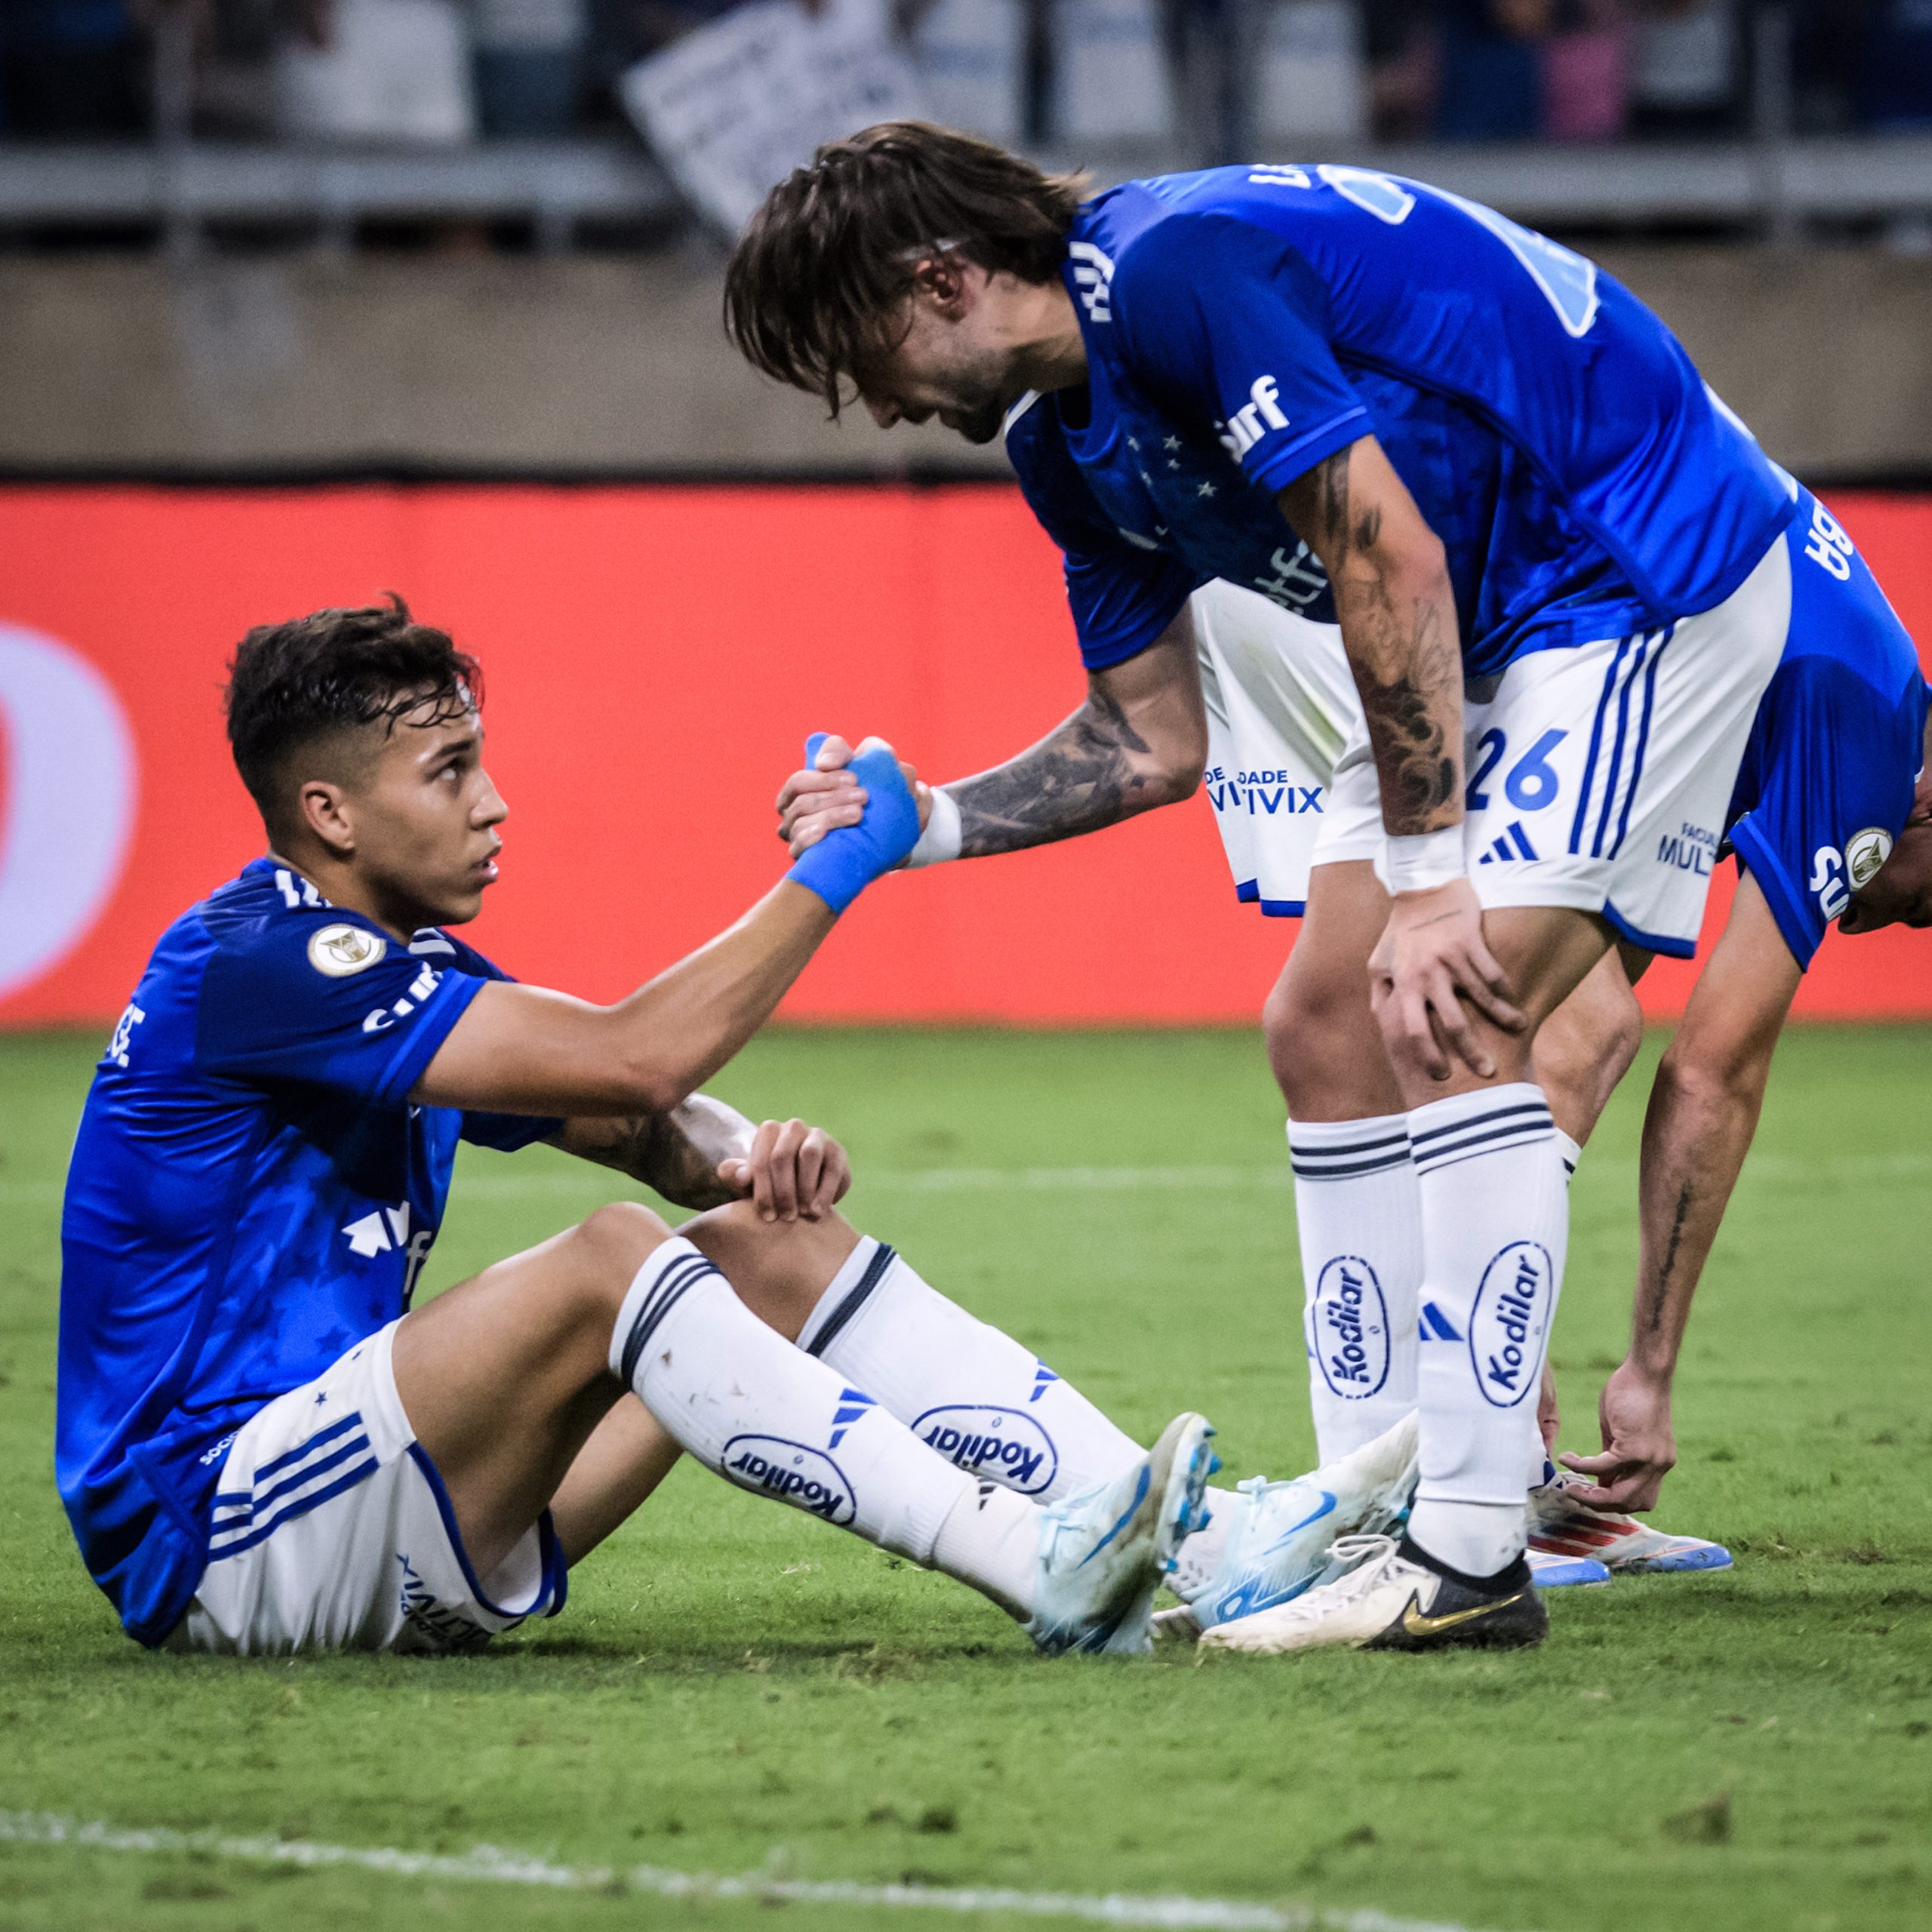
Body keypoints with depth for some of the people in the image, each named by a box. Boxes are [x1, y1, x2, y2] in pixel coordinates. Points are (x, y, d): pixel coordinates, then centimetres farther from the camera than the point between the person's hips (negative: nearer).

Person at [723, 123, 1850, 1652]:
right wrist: (922, 826, 3)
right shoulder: (1070, 437, 8)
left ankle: (1472, 1556, -19)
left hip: (1652, 566, -10)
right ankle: (1382, 1518, 9)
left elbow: (1392, 561, -25)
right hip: (1502, 625, 10)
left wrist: (1426, 882, -23)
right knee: (1334, 1036, 6)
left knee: (1452, 1027, -19)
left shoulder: (1179, 267, -23)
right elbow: (1155, 740, 14)